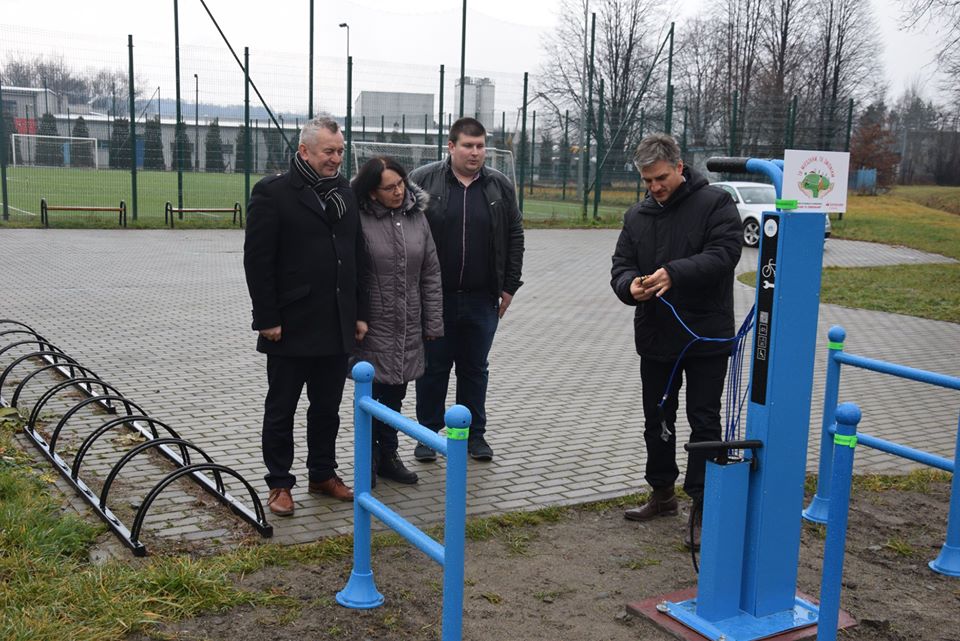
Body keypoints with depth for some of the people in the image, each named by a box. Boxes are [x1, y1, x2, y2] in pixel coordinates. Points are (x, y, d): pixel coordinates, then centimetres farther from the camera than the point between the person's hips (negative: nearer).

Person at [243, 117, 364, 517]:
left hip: (336, 327, 6)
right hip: (291, 327, -6)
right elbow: (257, 261, -11)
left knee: (327, 408, 15)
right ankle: (279, 484, 19)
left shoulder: (344, 192, 11)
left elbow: (356, 255, 15)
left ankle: (323, 475, 29)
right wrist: (267, 319, -14)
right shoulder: (272, 193, -9)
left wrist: (358, 313, 11)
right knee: (281, 410, 7)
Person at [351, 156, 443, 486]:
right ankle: (369, 458, 20)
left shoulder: (416, 217, 4)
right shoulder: (359, 221, -12)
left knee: (395, 394, 15)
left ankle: (388, 455, 29)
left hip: (408, 328, 5)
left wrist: (433, 323, 5)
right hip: (373, 326, -5)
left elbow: (430, 274, 7)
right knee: (372, 394, 4)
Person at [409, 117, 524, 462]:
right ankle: (428, 433, 21)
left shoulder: (500, 186, 5)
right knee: (433, 367, 8)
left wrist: (509, 286, 5)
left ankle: (475, 433, 24)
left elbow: (514, 237, 9)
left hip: (482, 300, 2)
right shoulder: (423, 180, -2)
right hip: (434, 297, -2)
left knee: (475, 368, 12)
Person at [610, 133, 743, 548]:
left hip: (706, 338, -5)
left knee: (704, 423, 1)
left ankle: (701, 507, 9)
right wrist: (630, 285, -19)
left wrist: (675, 273, -34)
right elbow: (621, 266, 5)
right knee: (657, 420, 15)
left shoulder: (715, 203, -8)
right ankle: (662, 493, 31)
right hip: (655, 338, 6)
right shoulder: (637, 215, 8)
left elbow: (724, 253, -21)